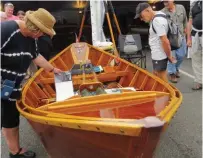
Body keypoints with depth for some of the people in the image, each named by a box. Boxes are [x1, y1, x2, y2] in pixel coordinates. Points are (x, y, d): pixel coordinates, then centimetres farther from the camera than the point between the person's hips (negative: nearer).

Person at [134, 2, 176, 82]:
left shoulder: (157, 21, -23)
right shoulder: (156, 18, 8)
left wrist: (169, 56, -16)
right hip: (157, 54, 10)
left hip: (160, 56, -10)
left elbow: (165, 41, -26)